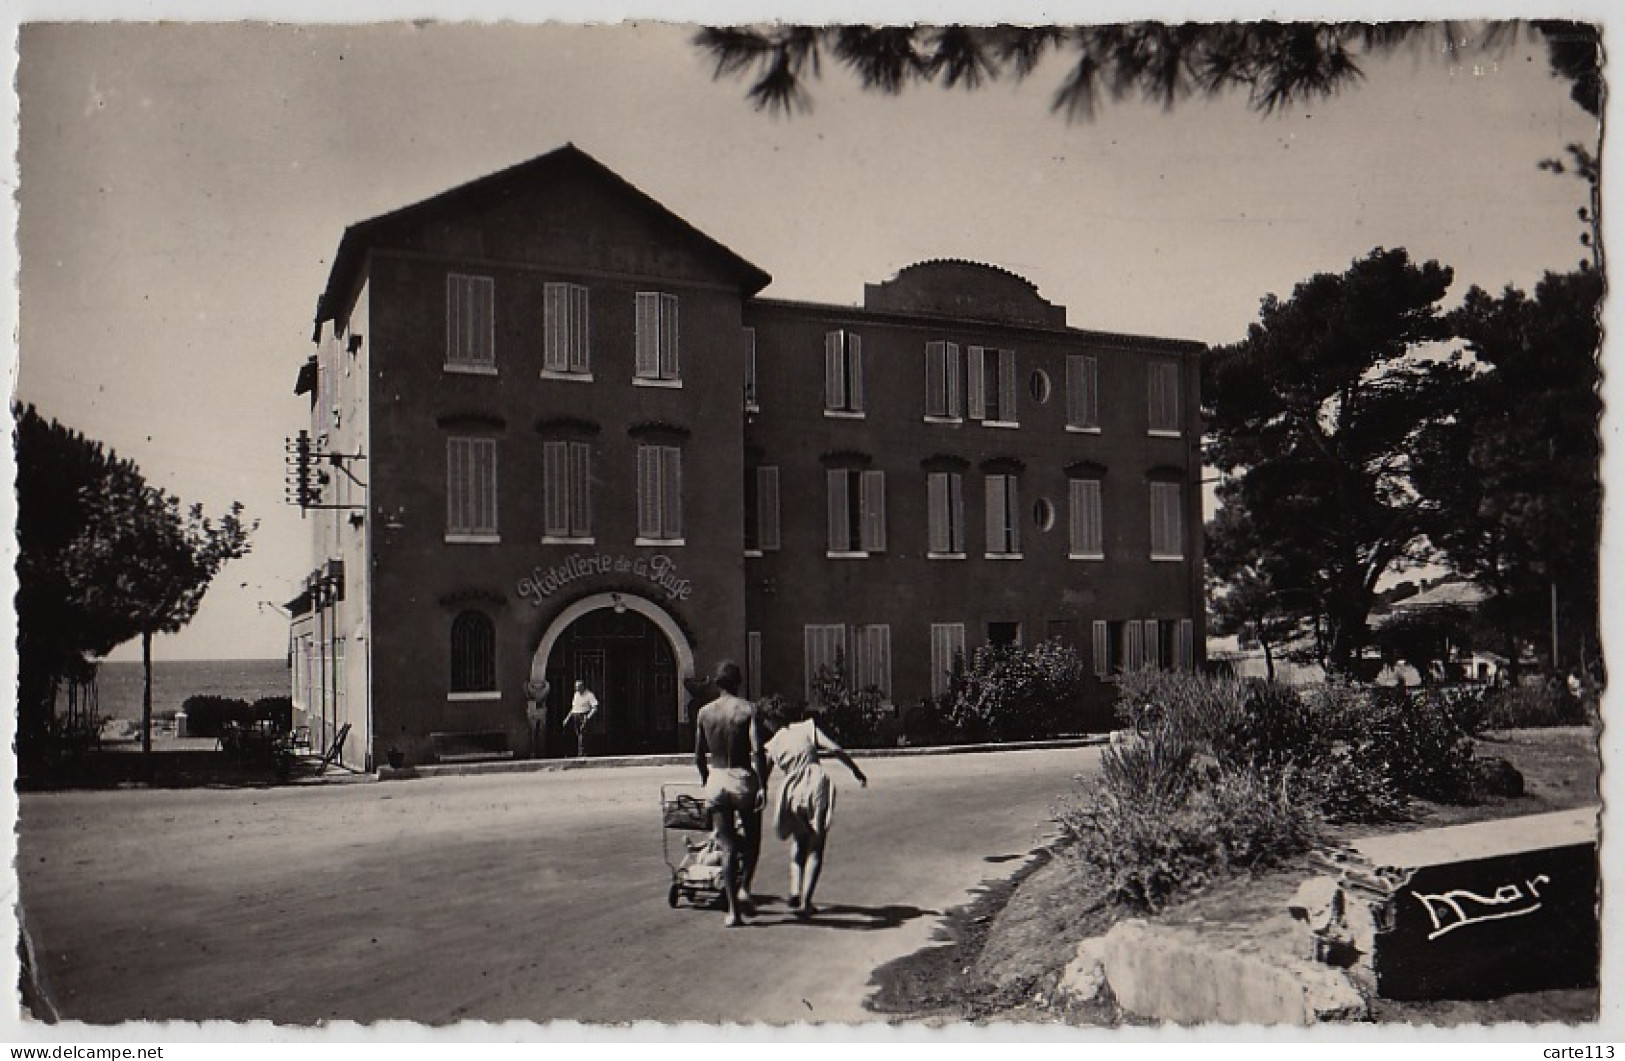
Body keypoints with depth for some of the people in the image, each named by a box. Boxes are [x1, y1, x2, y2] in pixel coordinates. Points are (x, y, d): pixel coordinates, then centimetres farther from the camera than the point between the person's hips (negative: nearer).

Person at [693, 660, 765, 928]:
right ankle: (744, 888, 4)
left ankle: (733, 909, 1)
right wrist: (762, 786, -14)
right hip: (743, 778, -2)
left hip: (716, 779, 2)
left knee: (727, 846, 5)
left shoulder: (704, 712, 4)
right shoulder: (748, 709, -5)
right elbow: (757, 751, -16)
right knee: (752, 838, 20)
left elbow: (699, 756, 10)